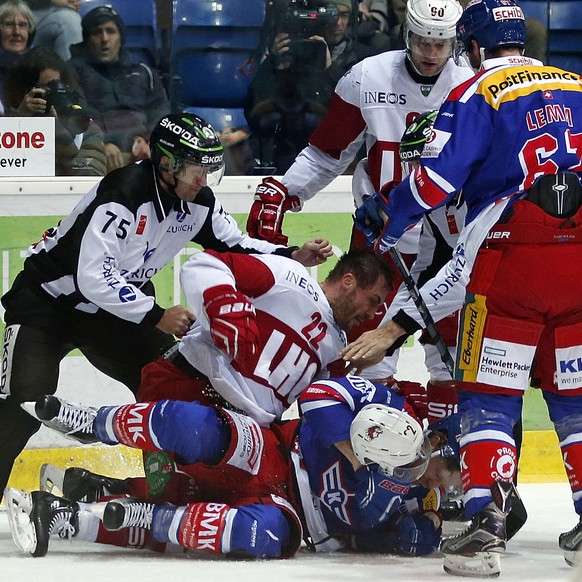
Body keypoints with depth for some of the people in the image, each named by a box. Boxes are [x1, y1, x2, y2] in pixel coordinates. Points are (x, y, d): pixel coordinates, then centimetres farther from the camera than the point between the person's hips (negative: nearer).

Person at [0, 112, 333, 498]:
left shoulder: (198, 203, -7)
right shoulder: (122, 196, -32)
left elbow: (233, 245, 9)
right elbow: (93, 278, -35)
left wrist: (293, 256, -4)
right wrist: (155, 316, -32)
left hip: (116, 305, 8)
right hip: (46, 302, -8)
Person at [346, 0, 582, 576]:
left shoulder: (477, 94, -2)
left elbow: (436, 180, -9)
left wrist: (390, 222, 8)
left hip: (510, 263, -5)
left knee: (488, 398, 1)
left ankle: (483, 525, -10)